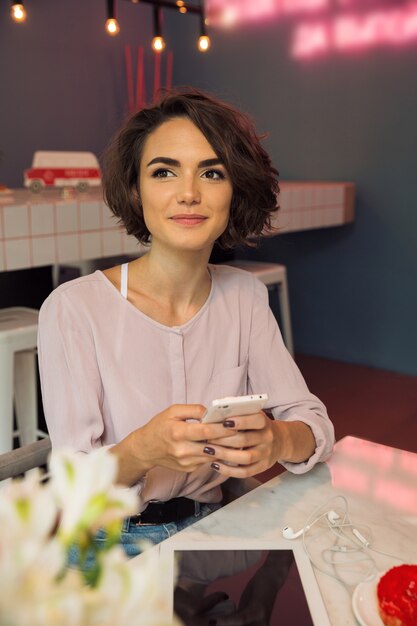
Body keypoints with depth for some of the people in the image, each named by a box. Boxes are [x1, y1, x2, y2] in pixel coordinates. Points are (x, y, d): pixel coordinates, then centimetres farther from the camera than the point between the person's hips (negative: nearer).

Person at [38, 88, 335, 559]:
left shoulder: (245, 296, 1)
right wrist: (140, 452, -35)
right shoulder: (74, 308, -14)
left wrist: (279, 440, -26)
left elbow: (315, 422, -1)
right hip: (112, 541, -3)